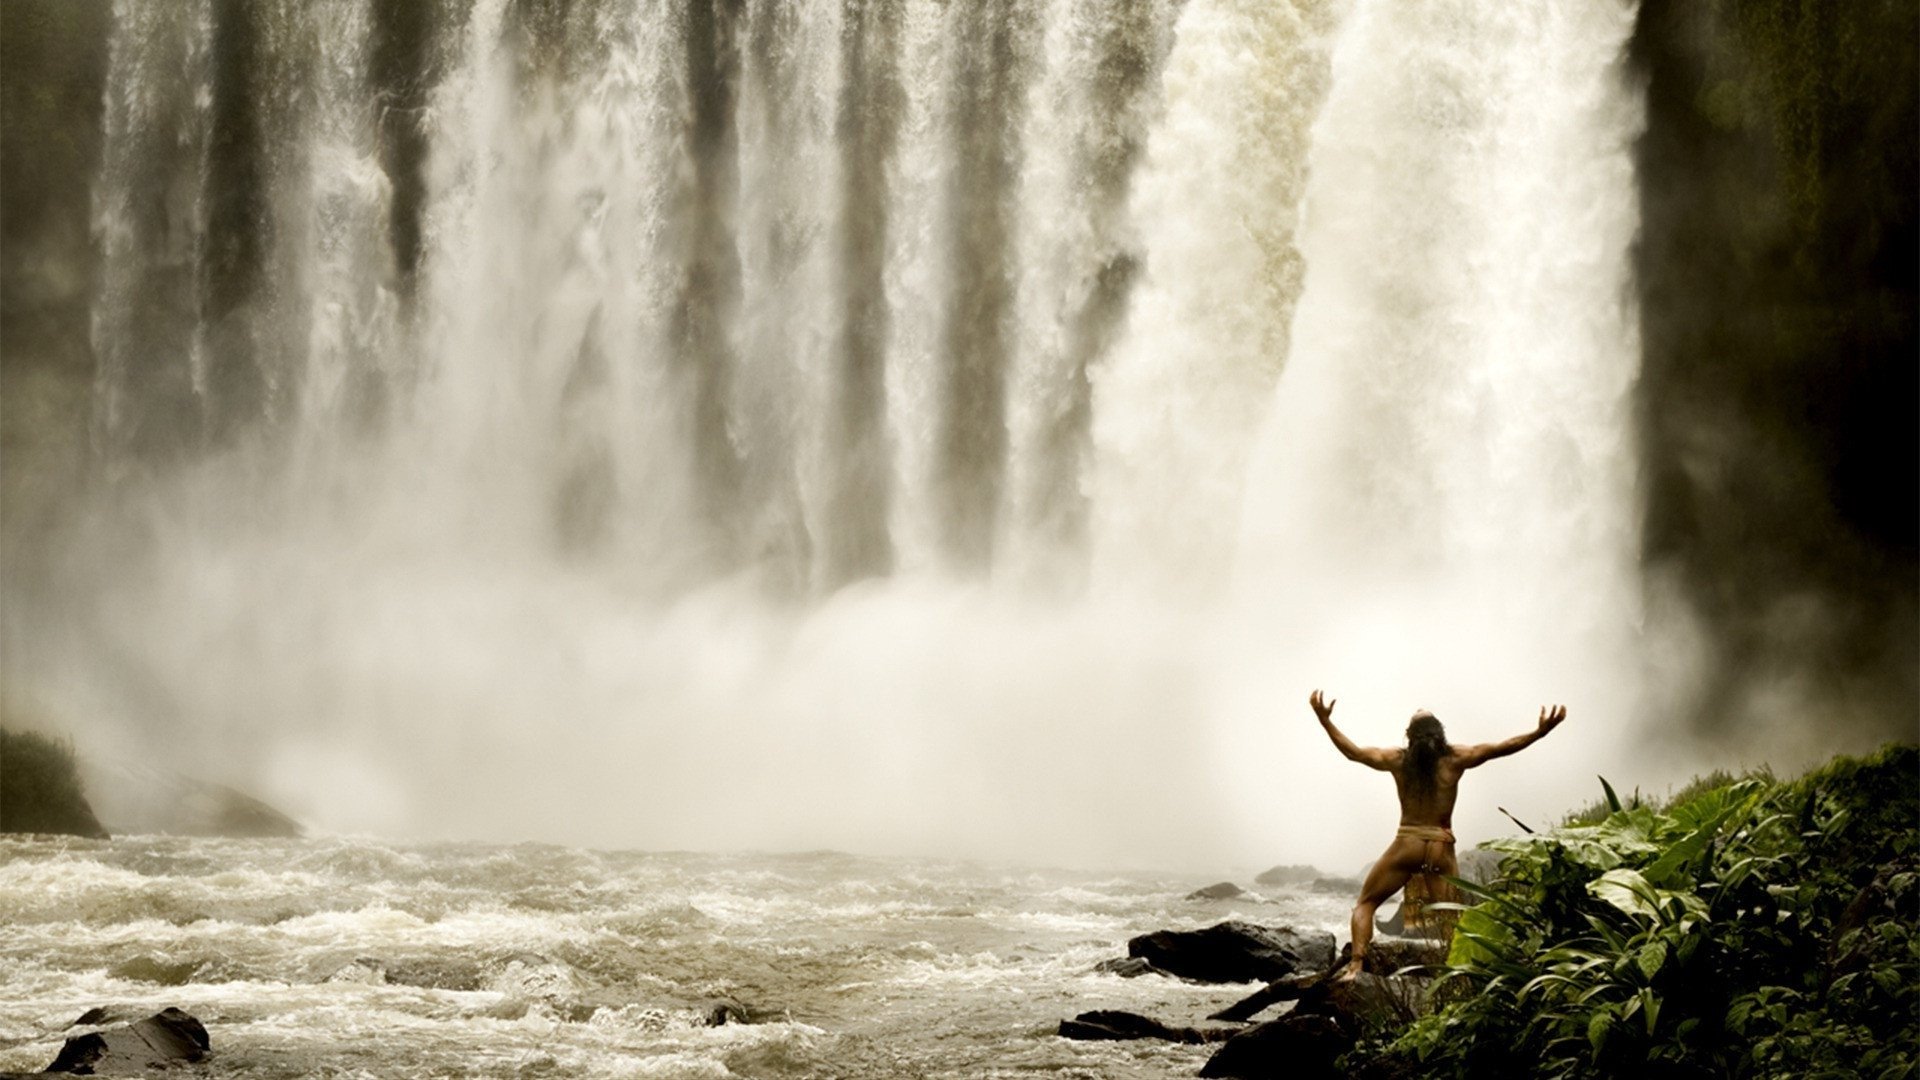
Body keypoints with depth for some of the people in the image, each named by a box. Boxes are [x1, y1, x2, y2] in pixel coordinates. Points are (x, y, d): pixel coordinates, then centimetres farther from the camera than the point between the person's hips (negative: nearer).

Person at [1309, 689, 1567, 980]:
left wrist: (1325, 720, 15)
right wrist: (1540, 732, -10)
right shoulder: (1455, 759, -4)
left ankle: (1357, 964, -7)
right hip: (1441, 848, 0)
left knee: (1366, 903, 11)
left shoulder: (1398, 759, -1)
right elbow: (1501, 748, -7)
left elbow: (1352, 751, 8)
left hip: (1407, 844, 0)